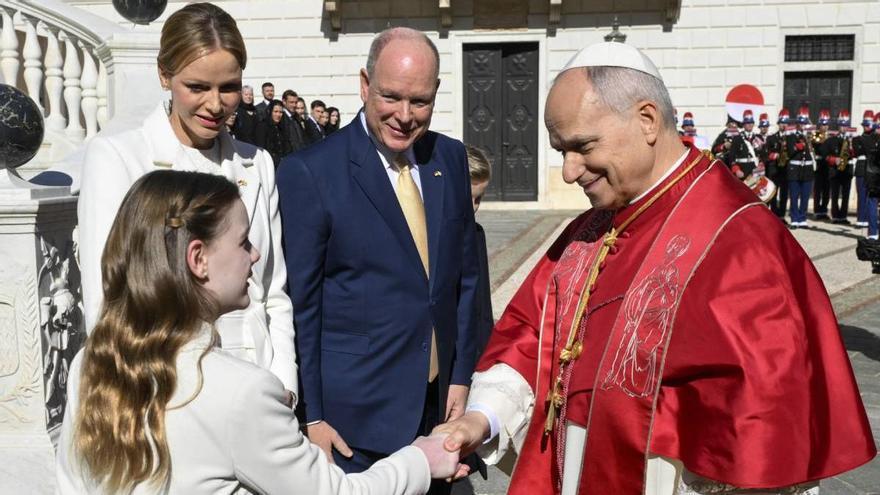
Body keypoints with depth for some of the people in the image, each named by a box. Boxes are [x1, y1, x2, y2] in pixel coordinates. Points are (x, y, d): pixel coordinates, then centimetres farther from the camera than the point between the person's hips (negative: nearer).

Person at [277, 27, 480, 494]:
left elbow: (463, 276, 8)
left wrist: (461, 375, 7)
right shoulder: (310, 172, -14)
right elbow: (299, 306, -10)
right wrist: (311, 417, -8)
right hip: (355, 413, -4)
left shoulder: (451, 158, 2)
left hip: (439, 403, 5)